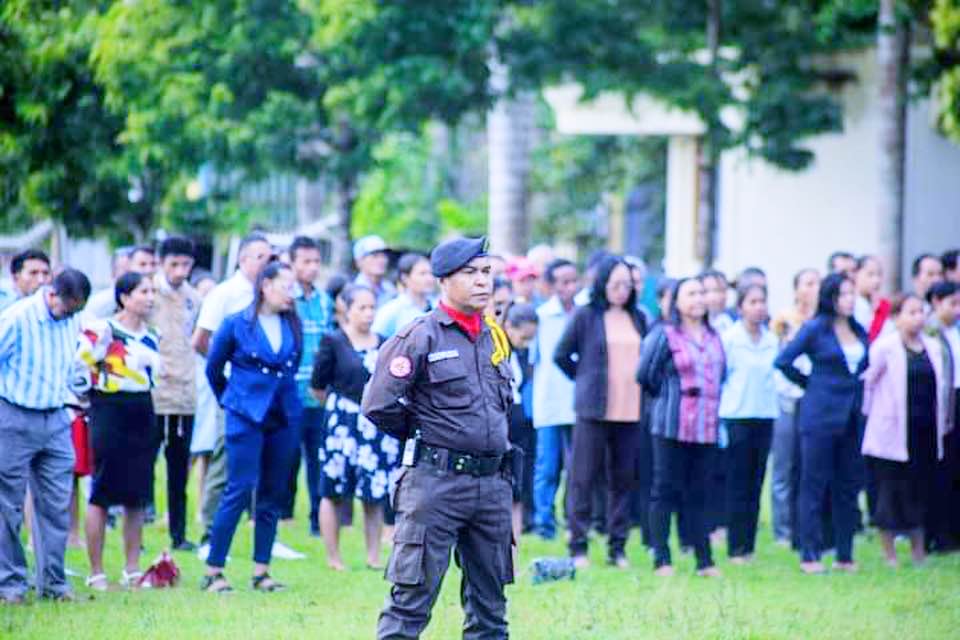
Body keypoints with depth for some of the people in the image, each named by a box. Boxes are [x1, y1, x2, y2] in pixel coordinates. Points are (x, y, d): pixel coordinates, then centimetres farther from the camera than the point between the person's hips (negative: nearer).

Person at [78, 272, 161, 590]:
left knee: (137, 498, 9)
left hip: (142, 418, 7)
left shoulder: (152, 336, 13)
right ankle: (96, 573, 2)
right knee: (100, 496, -2)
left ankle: (132, 570, 16)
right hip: (109, 417, -7)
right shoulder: (102, 330, -10)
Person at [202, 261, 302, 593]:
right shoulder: (237, 324, -3)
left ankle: (261, 572, 12)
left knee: (273, 494, 6)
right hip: (246, 417, -4)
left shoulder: (293, 326, 7)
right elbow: (214, 368, 8)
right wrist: (230, 400, 17)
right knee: (239, 490, -10)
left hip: (284, 418, 4)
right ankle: (213, 571, -6)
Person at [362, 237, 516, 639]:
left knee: (489, 603, 10)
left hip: (492, 484, 7)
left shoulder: (495, 338, 13)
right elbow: (379, 406, -11)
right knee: (412, 598, -7)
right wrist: (427, 435, 3)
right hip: (435, 483, -7)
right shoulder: (421, 337, -8)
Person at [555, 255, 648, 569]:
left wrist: (642, 388, 8)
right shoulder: (585, 316, 0)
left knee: (623, 480, 6)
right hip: (594, 409, -4)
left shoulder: (638, 319, 11)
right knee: (584, 478, -1)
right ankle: (578, 547, 4)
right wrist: (585, 379, 4)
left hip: (630, 411, 4)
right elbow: (561, 355, 4)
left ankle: (617, 547, 12)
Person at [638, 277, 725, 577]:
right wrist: (669, 396, 4)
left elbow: (722, 374, 25)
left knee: (698, 495, 7)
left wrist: (714, 403, 14)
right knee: (666, 491, -2)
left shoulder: (714, 337, 14)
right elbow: (645, 375, -4)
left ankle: (704, 561, 9)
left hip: (707, 427, 5)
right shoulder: (664, 335, -4)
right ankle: (662, 560, 1)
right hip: (672, 426, -5)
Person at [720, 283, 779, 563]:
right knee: (738, 485, -3)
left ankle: (749, 546, 11)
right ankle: (736, 549, 0)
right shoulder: (729, 338, -5)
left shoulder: (771, 340, 9)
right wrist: (719, 414, -7)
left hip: (764, 416, 5)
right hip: (737, 416, -5)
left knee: (755, 486, 6)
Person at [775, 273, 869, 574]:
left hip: (853, 417, 6)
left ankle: (845, 555, 13)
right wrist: (810, 383, 0)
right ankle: (809, 556, 1)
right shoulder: (816, 329, -6)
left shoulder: (859, 331, 11)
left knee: (848, 487, 7)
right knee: (814, 486, -1)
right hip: (821, 416, -6)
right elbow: (783, 361, -6)